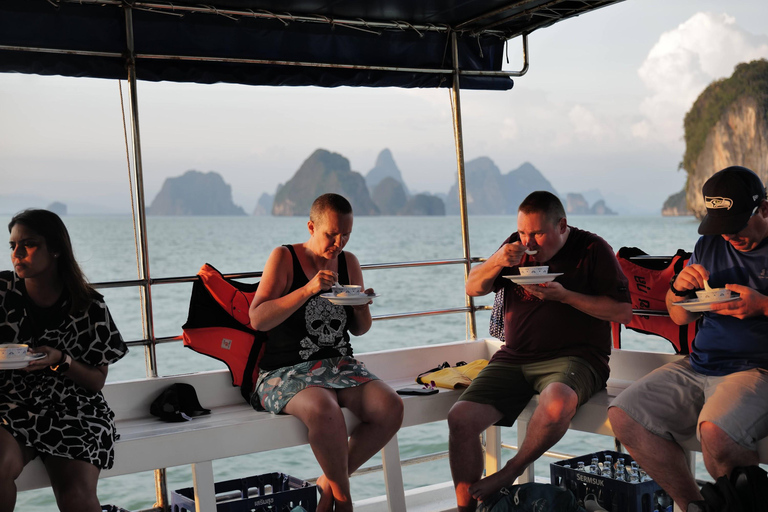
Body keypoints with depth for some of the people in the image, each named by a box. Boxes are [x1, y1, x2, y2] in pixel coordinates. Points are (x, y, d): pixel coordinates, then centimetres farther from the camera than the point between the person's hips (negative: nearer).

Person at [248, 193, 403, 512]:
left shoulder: (349, 263, 11)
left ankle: (329, 483, -2)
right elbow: (257, 319, -15)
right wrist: (308, 290, -24)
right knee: (325, 411, -37)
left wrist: (362, 307, -7)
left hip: (339, 364, 5)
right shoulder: (284, 258, -3)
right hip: (286, 371, -5)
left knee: (390, 408, -21)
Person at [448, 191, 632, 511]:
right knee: (460, 418, -17)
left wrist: (564, 295, -15)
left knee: (556, 403, -39)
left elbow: (623, 312, -6)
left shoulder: (592, 250, 0)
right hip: (514, 357, 5)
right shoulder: (518, 246, 13)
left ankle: (510, 472, -13)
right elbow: (473, 288, 13)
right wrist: (497, 262, -8)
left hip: (573, 356, -4)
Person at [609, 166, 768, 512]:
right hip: (698, 367, 7)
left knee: (715, 433, -36)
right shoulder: (709, 245, 16)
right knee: (623, 415, -9)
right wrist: (680, 289, 0)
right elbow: (681, 317, 21)